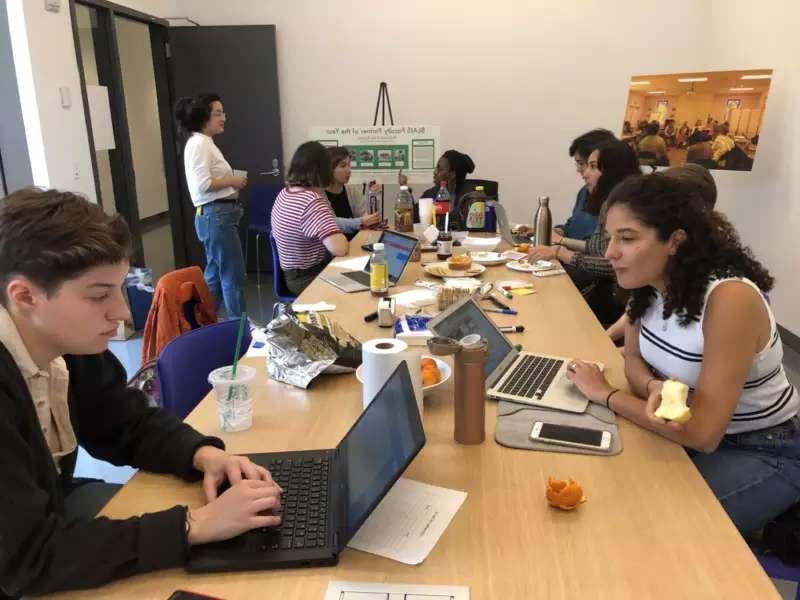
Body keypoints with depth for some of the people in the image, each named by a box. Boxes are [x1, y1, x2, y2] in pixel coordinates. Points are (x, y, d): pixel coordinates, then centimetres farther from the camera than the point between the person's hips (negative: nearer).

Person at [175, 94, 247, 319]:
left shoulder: (205, 142, 17)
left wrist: (231, 185, 9)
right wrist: (232, 181, -12)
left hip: (219, 215, 11)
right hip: (215, 216, -11)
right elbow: (203, 184, -23)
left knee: (215, 275, 15)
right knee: (234, 275, -4)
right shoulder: (198, 143, -14)